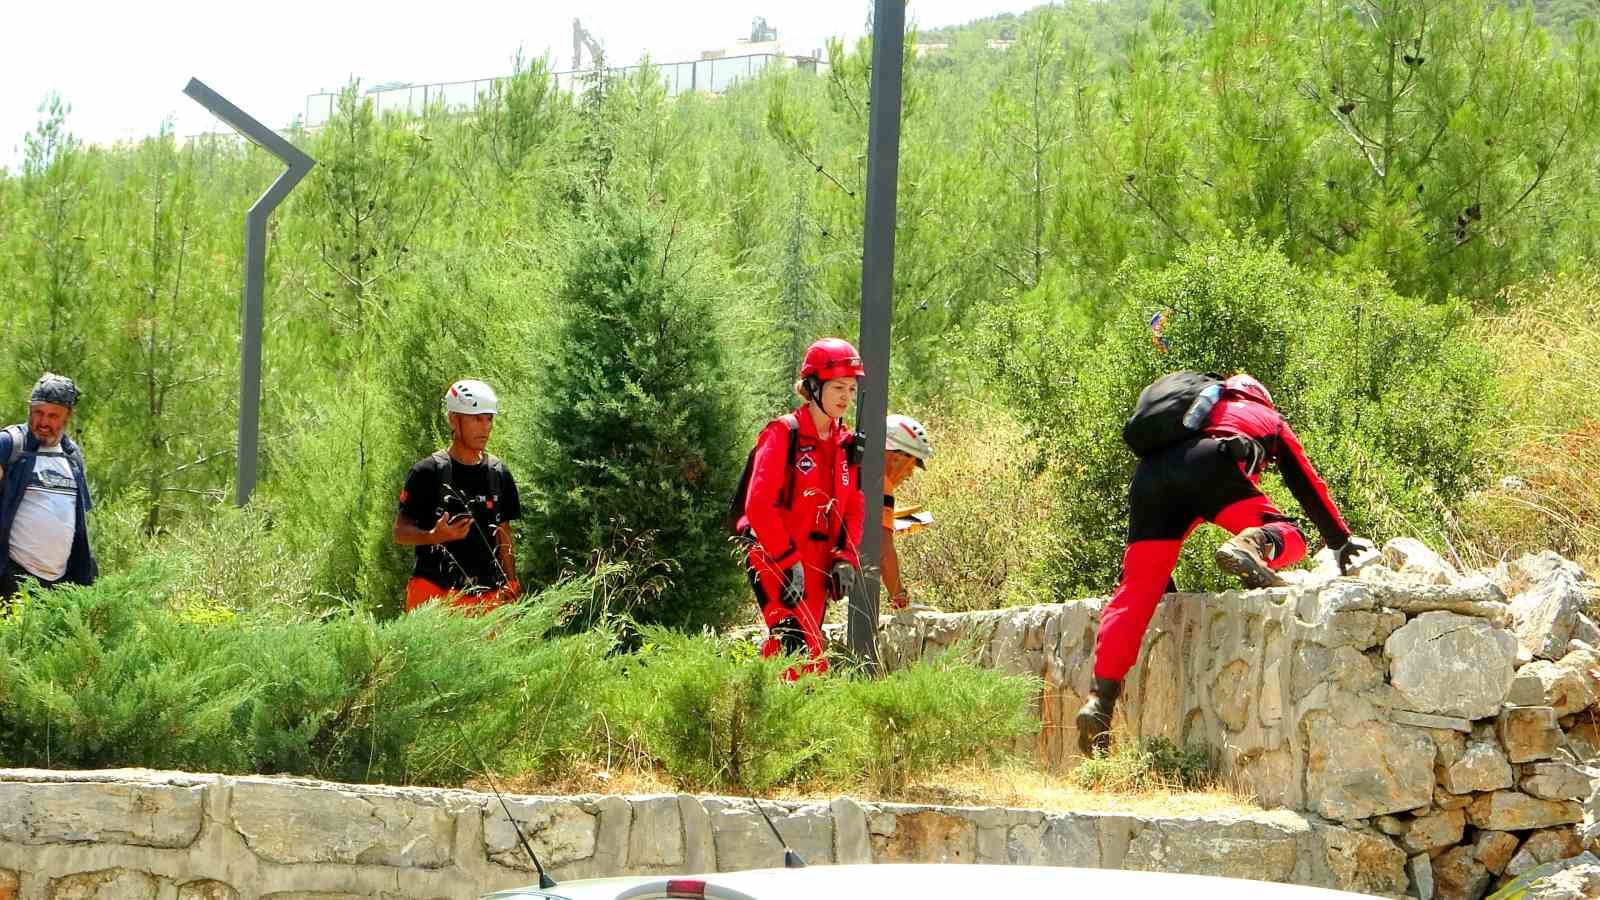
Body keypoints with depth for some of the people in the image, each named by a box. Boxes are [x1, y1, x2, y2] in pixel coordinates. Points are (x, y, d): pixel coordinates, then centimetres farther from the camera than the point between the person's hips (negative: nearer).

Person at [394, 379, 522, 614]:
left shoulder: (499, 473, 11)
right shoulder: (428, 472, -3)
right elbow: (400, 532, -2)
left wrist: (512, 589, 10)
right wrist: (434, 536, -21)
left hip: (487, 594, 4)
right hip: (435, 593, -4)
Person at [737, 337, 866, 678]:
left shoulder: (846, 445, 12)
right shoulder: (783, 434, -10)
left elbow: (854, 509, 18)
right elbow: (759, 504, -16)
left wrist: (846, 558, 4)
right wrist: (788, 560, -18)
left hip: (818, 565, 7)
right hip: (775, 561, -7)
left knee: (782, 653, 7)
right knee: (806, 654, -18)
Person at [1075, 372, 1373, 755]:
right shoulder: (1267, 417, 36)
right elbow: (1308, 484, 36)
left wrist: (1164, 578, 47)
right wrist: (1341, 541, 47)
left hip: (1151, 469, 4)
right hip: (1211, 463, -4)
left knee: (1137, 586, 2)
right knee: (1288, 539, 4)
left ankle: (1100, 698, -10)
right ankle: (1250, 545, -32)